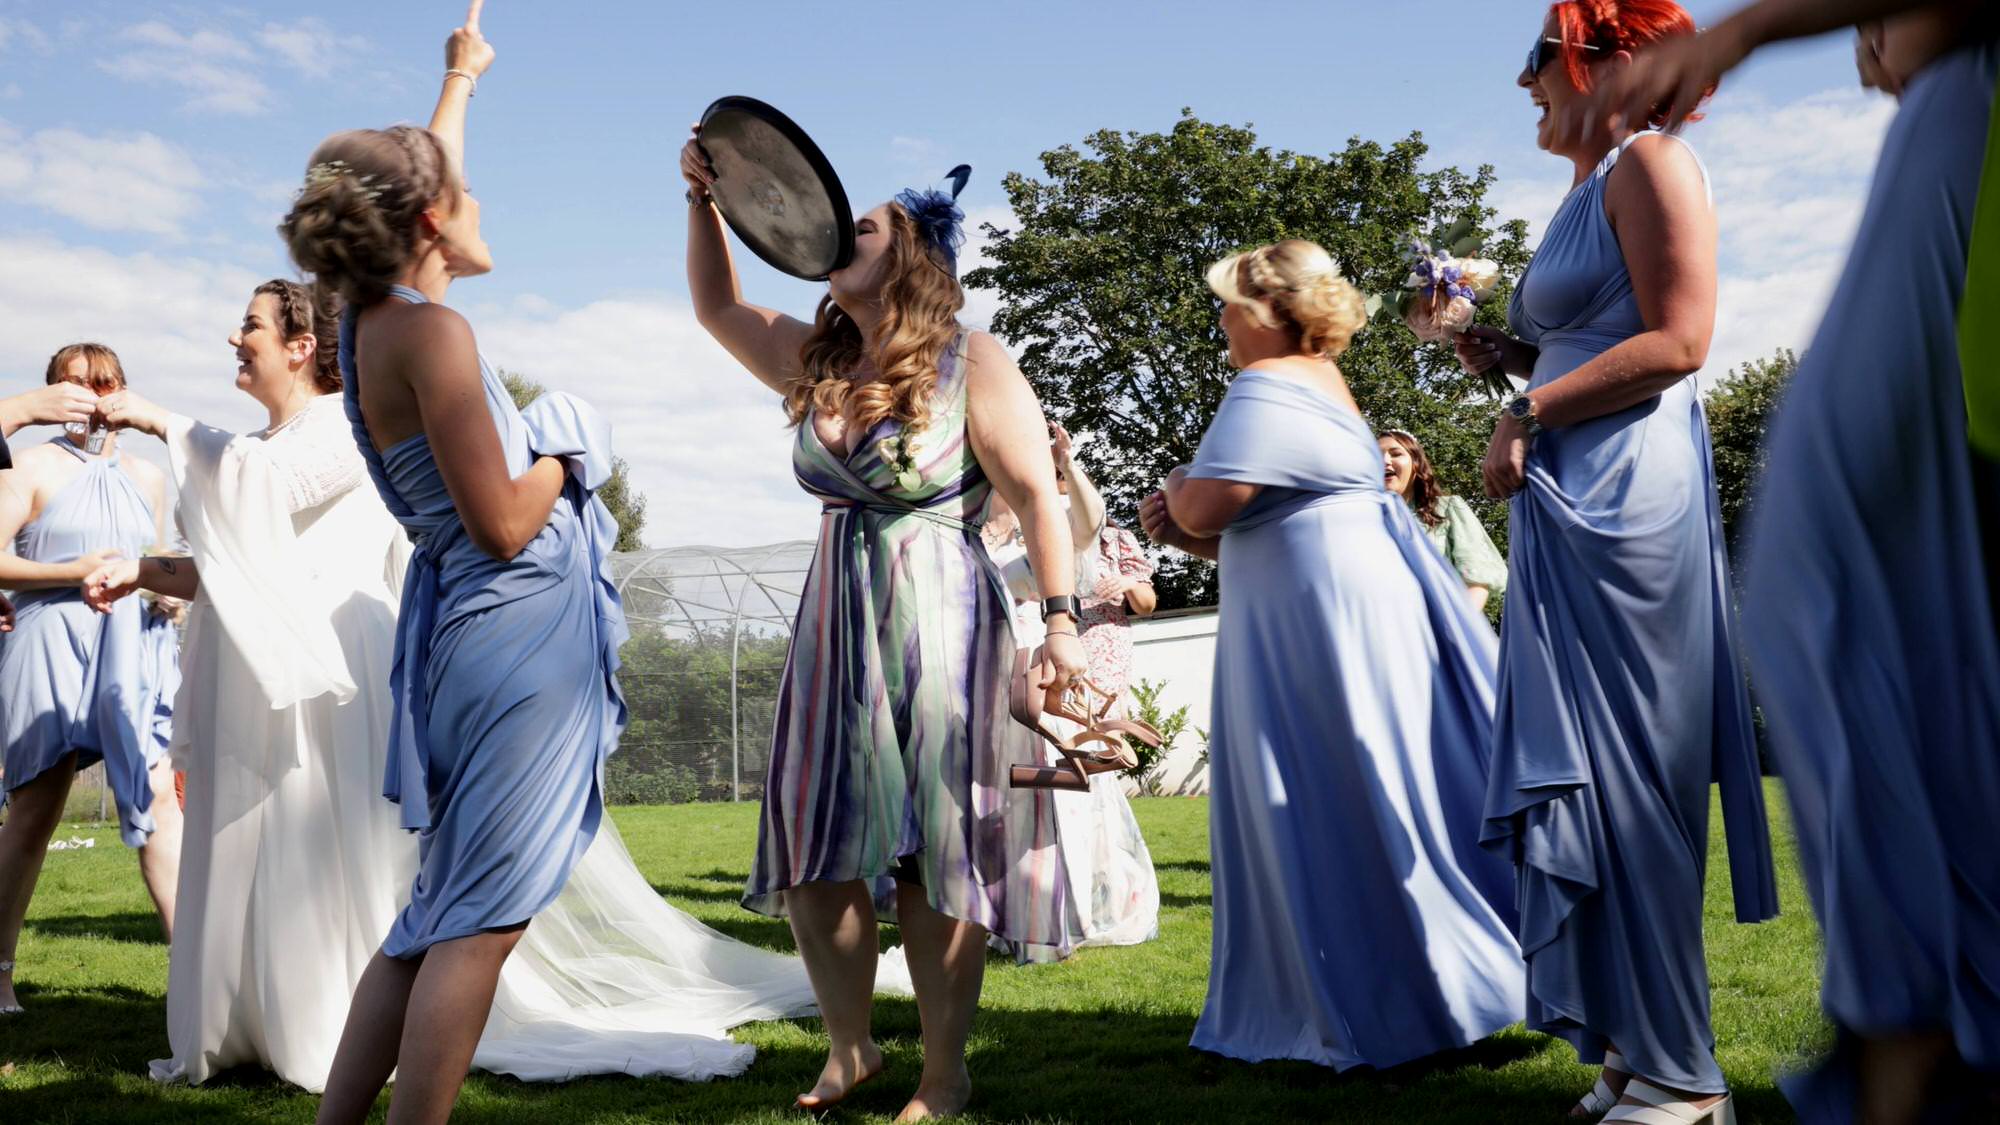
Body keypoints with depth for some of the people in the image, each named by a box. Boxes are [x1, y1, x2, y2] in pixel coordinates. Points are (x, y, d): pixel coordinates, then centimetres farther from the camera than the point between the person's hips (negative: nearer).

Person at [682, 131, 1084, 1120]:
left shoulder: (972, 364, -5)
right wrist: (703, 199, 12)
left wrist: (1061, 620, -18)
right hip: (835, 625, 6)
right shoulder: (813, 361, 12)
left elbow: (1035, 495, -10)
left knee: (931, 854, 0)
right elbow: (717, 306, 24)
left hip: (939, 623, -6)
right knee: (811, 850, 6)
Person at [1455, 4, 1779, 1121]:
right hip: (1569, 502, 10)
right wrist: (1513, 361, 12)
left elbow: (1676, 342, -16)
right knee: (1589, 771, 9)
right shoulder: (1591, 188, 22)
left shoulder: (1650, 160, -5)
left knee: (1628, 774, -6)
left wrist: (1531, 417, -14)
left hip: (1628, 494, -10)